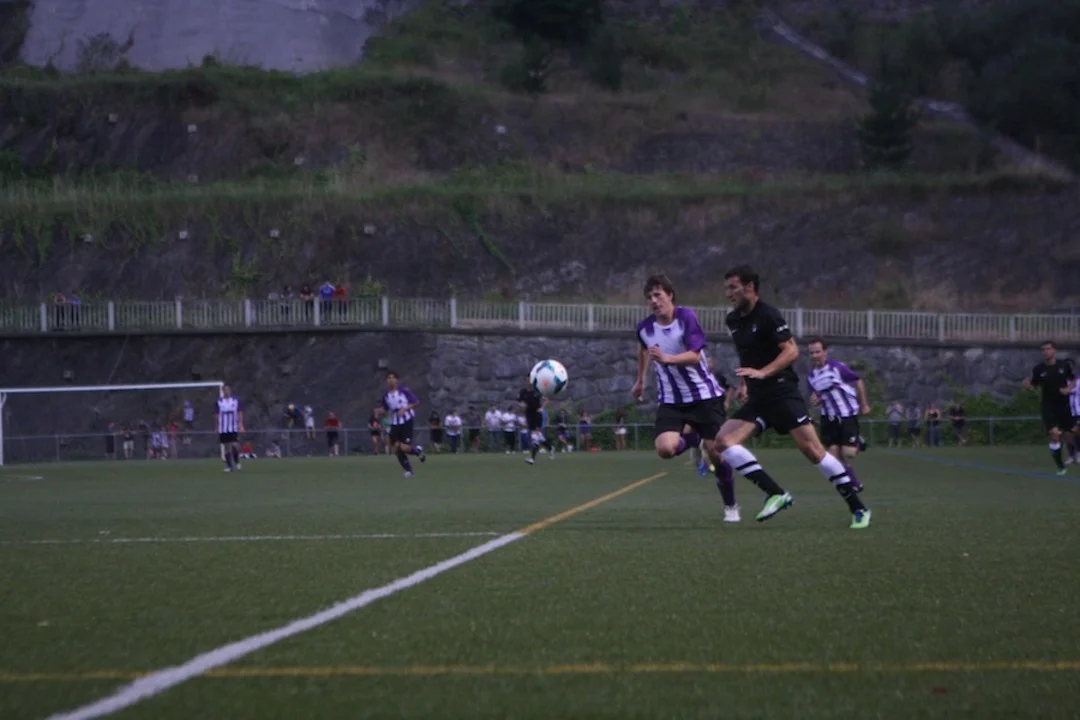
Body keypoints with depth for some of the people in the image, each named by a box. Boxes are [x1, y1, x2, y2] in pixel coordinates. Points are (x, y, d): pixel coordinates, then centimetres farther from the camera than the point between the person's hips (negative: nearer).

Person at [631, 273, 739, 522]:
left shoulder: (686, 317, -14)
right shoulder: (645, 327, -1)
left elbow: (695, 356, -24)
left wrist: (667, 359, -40)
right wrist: (640, 380, 33)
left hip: (704, 395, -3)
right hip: (670, 400, 3)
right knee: (665, 448, -21)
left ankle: (731, 506, 18)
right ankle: (692, 439, 16)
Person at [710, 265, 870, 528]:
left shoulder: (767, 315, -11)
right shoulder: (733, 320, 13)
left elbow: (791, 351, -17)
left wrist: (762, 372, -26)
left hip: (782, 392, -8)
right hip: (757, 399, 8)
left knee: (812, 450, -13)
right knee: (722, 442, -10)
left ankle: (858, 508, -3)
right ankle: (776, 494, -13)